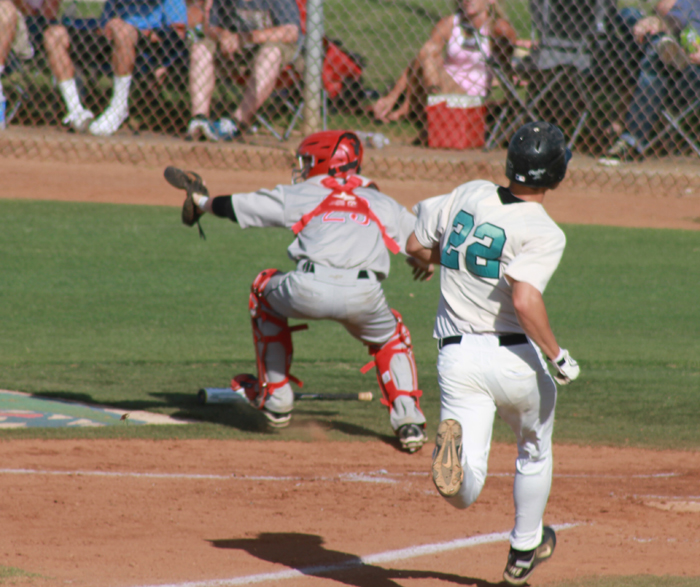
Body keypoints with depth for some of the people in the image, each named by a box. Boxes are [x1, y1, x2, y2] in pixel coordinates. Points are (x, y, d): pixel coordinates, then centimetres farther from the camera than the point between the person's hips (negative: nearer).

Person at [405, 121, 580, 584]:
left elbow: (416, 246, 15)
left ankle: (454, 443, -39)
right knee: (534, 452, 29)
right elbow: (524, 300, -25)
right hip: (516, 356, -3)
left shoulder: (470, 194, 5)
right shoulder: (544, 233, -12)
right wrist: (559, 358, -14)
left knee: (464, 494, -7)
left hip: (457, 358, 3)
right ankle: (525, 549, 42)